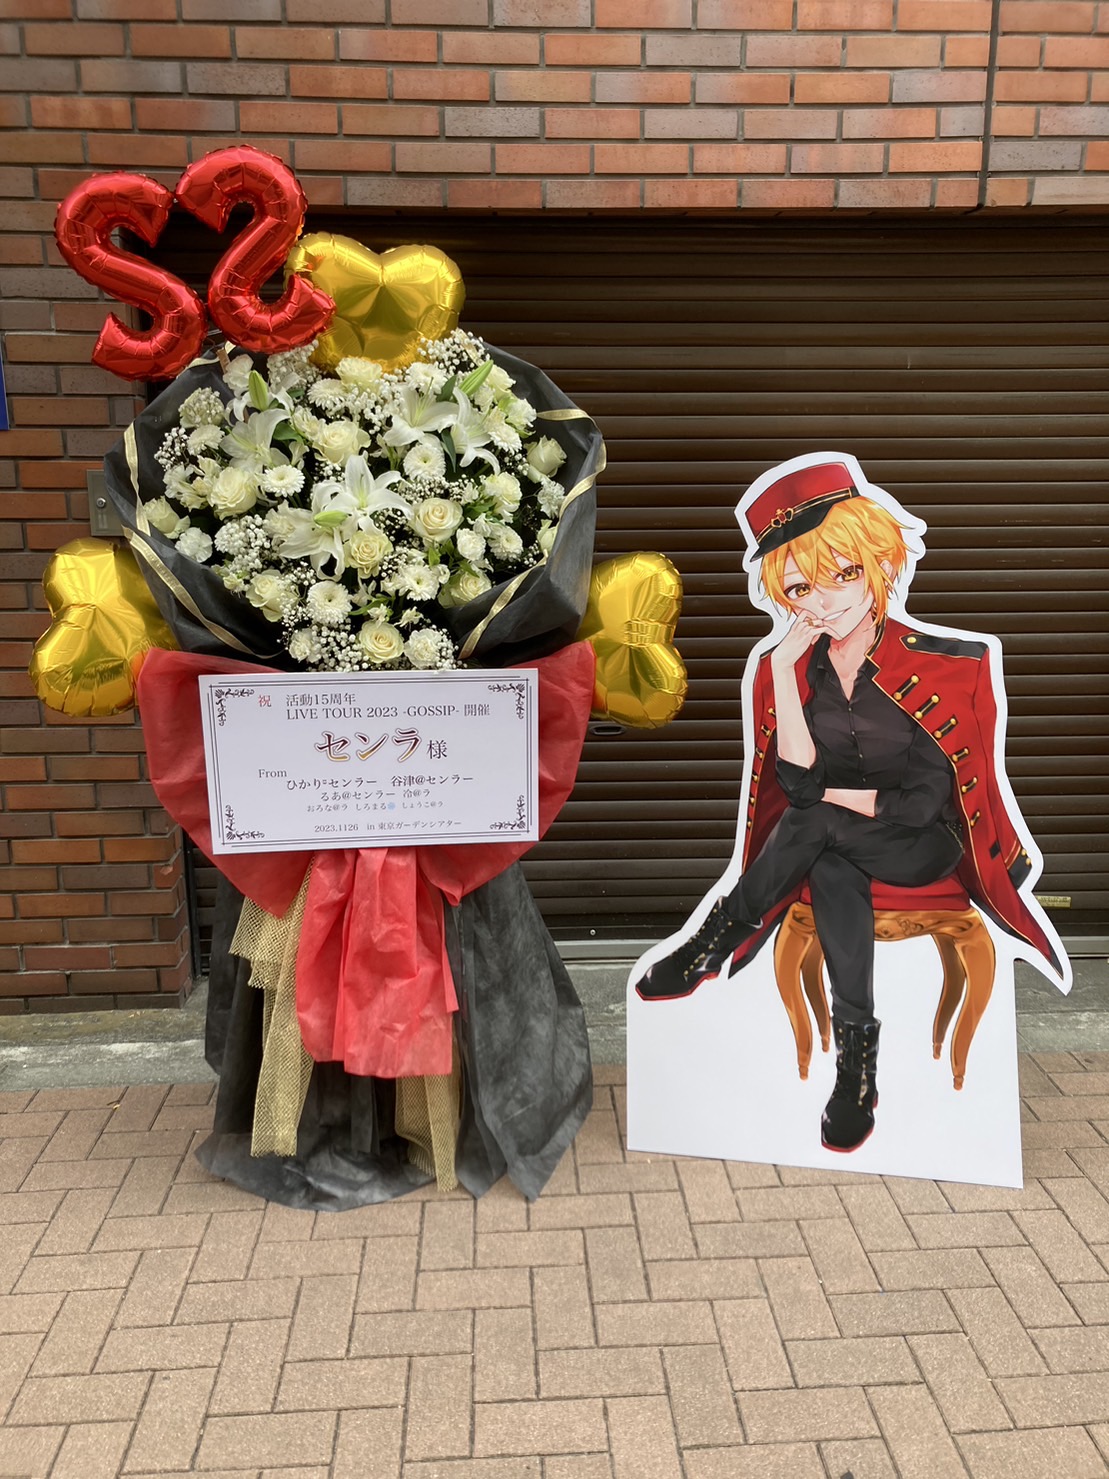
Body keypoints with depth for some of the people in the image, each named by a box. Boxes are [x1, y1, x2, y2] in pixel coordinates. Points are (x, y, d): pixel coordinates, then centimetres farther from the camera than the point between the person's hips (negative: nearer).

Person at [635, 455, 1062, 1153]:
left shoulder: (941, 664, -13)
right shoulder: (788, 666, -3)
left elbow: (926, 802, -13)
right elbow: (799, 781, -15)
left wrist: (830, 795, -12)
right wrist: (784, 672, -20)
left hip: (924, 849, -3)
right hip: (841, 852, 3)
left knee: (813, 821, -30)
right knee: (830, 865, -32)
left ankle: (714, 940, -16)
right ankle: (859, 1052, -27)